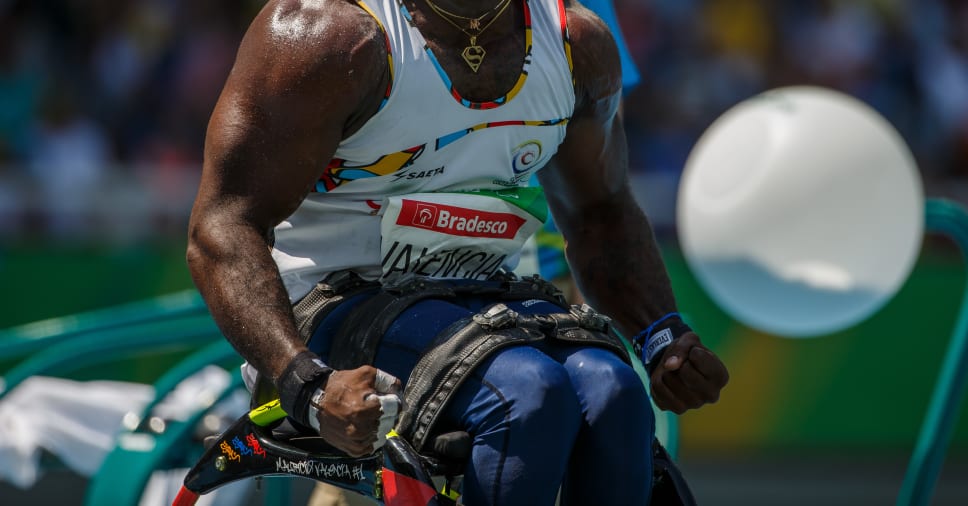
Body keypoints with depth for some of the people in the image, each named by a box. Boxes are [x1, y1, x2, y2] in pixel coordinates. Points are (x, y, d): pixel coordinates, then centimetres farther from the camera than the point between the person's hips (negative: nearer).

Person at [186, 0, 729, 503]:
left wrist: (664, 336, 4)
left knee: (613, 395, -28)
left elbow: (601, 213, 22)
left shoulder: (580, 44, 4)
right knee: (528, 394, -34)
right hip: (336, 302, -5)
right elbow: (223, 228, -18)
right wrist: (308, 384, -33)